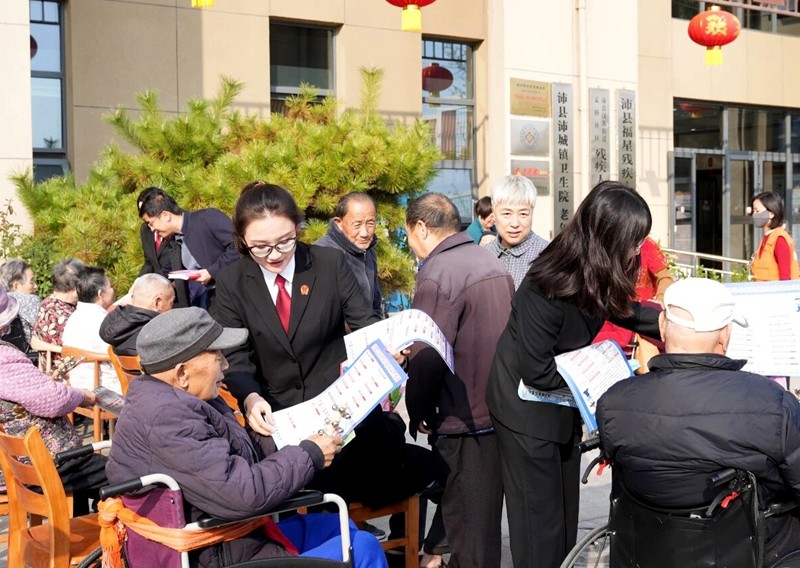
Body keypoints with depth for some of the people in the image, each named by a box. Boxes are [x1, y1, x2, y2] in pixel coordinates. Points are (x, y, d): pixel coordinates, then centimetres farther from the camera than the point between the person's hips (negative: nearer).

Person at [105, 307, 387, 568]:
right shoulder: (165, 417, -28)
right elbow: (241, 494, -30)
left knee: (338, 526, 21)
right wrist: (308, 455, -16)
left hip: (218, 538, 10)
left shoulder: (172, 400, 6)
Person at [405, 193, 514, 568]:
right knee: (485, 517, 20)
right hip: (499, 411, 9)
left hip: (465, 424, -8)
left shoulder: (437, 275, -17)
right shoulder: (492, 265, 10)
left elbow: (428, 358, -23)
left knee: (469, 529, 4)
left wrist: (418, 413, -7)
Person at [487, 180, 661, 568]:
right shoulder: (547, 286, -31)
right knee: (540, 520, 1)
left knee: (566, 510, 17)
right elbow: (538, 372, -26)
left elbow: (625, 312, 12)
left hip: (563, 403, 8)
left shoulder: (597, 274, -8)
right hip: (528, 408, -8)